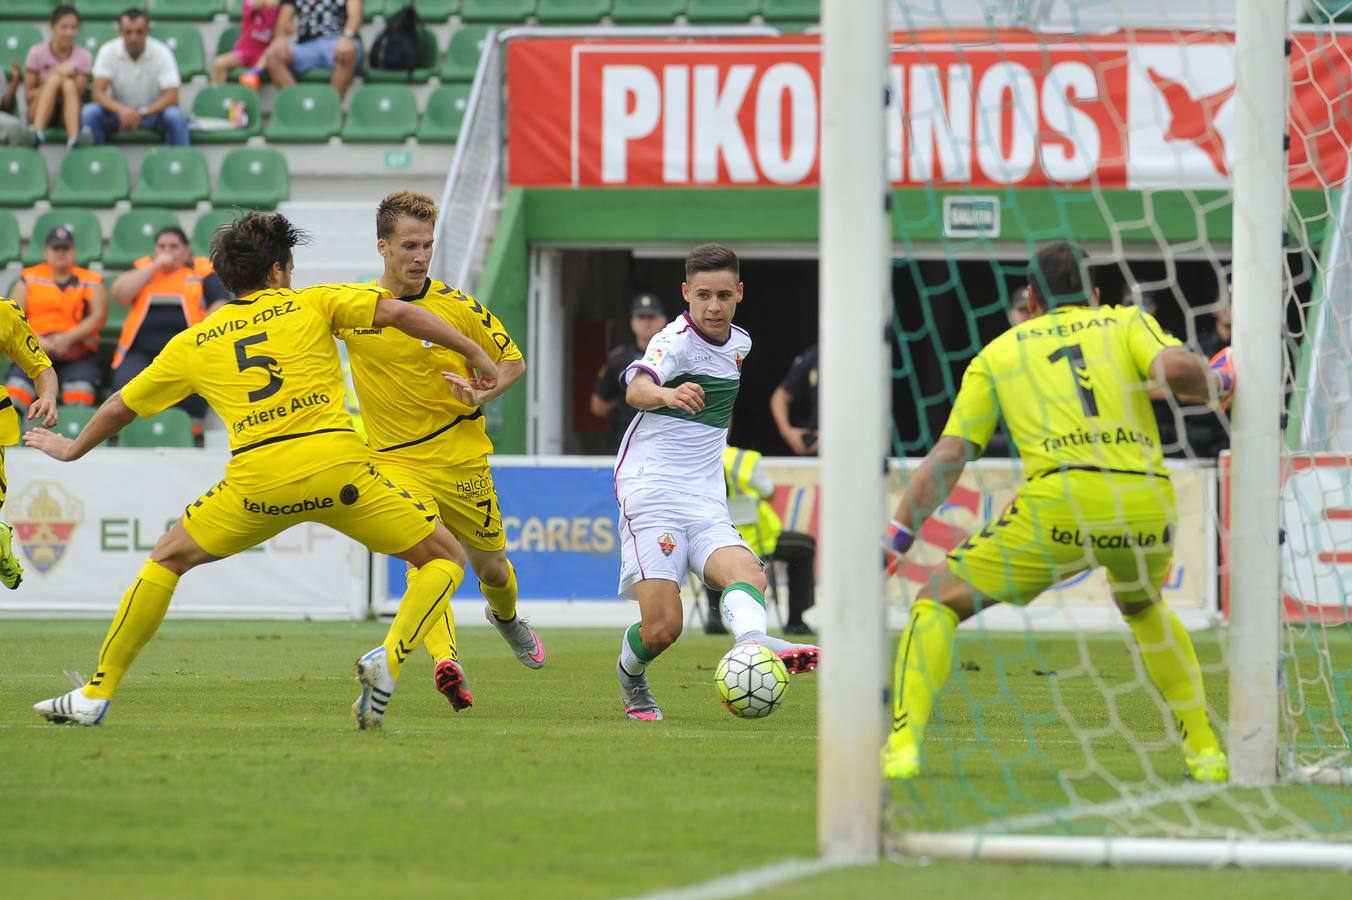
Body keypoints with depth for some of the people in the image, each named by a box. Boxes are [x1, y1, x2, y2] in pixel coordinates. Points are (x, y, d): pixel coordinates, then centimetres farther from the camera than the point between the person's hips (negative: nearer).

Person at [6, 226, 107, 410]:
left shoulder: (92, 282, 15)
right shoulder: (29, 279, 17)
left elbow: (98, 316, 2)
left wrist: (68, 338, -14)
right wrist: (37, 340, -11)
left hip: (77, 351, -1)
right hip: (35, 350, 1)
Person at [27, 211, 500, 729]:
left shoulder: (193, 343, 21)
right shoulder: (313, 303, 15)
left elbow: (121, 407, 31)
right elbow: (396, 312, 1)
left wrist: (73, 450, 49)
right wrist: (475, 354, 9)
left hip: (257, 479, 2)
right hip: (337, 465, -2)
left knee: (166, 560, 22)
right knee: (446, 559, 11)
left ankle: (96, 696, 17)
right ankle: (388, 659, -13)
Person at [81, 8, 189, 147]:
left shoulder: (161, 53, -14)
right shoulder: (108, 51, -12)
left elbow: (172, 97, -20)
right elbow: (98, 93, -18)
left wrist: (142, 113, -36)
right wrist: (121, 110, -39)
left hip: (153, 112, -1)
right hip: (117, 110, 1)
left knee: (175, 117, -32)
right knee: (90, 112, -28)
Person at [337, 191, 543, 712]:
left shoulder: (459, 308, -6)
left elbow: (513, 361, 5)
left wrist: (484, 392, -15)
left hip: (462, 456, 1)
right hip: (395, 460, -1)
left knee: (491, 567, 15)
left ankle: (506, 617, 50)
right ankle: (445, 660, -39)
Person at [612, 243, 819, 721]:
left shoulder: (739, 342, 13)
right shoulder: (676, 341, -11)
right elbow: (637, 388, -34)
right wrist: (667, 394, -54)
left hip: (707, 505, 6)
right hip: (651, 497, -6)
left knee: (747, 574, -26)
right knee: (663, 626, -14)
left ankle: (753, 639, -55)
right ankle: (630, 676, 17)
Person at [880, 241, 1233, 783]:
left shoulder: (998, 353, 22)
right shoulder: (1128, 322, 22)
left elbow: (947, 458, 15)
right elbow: (1175, 368, 0)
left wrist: (895, 538, 15)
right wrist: (1217, 384, 21)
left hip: (1061, 500, -3)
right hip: (1149, 500, 3)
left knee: (939, 603, 12)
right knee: (1142, 606, 35)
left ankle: (903, 749, -6)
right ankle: (1205, 753, 29)